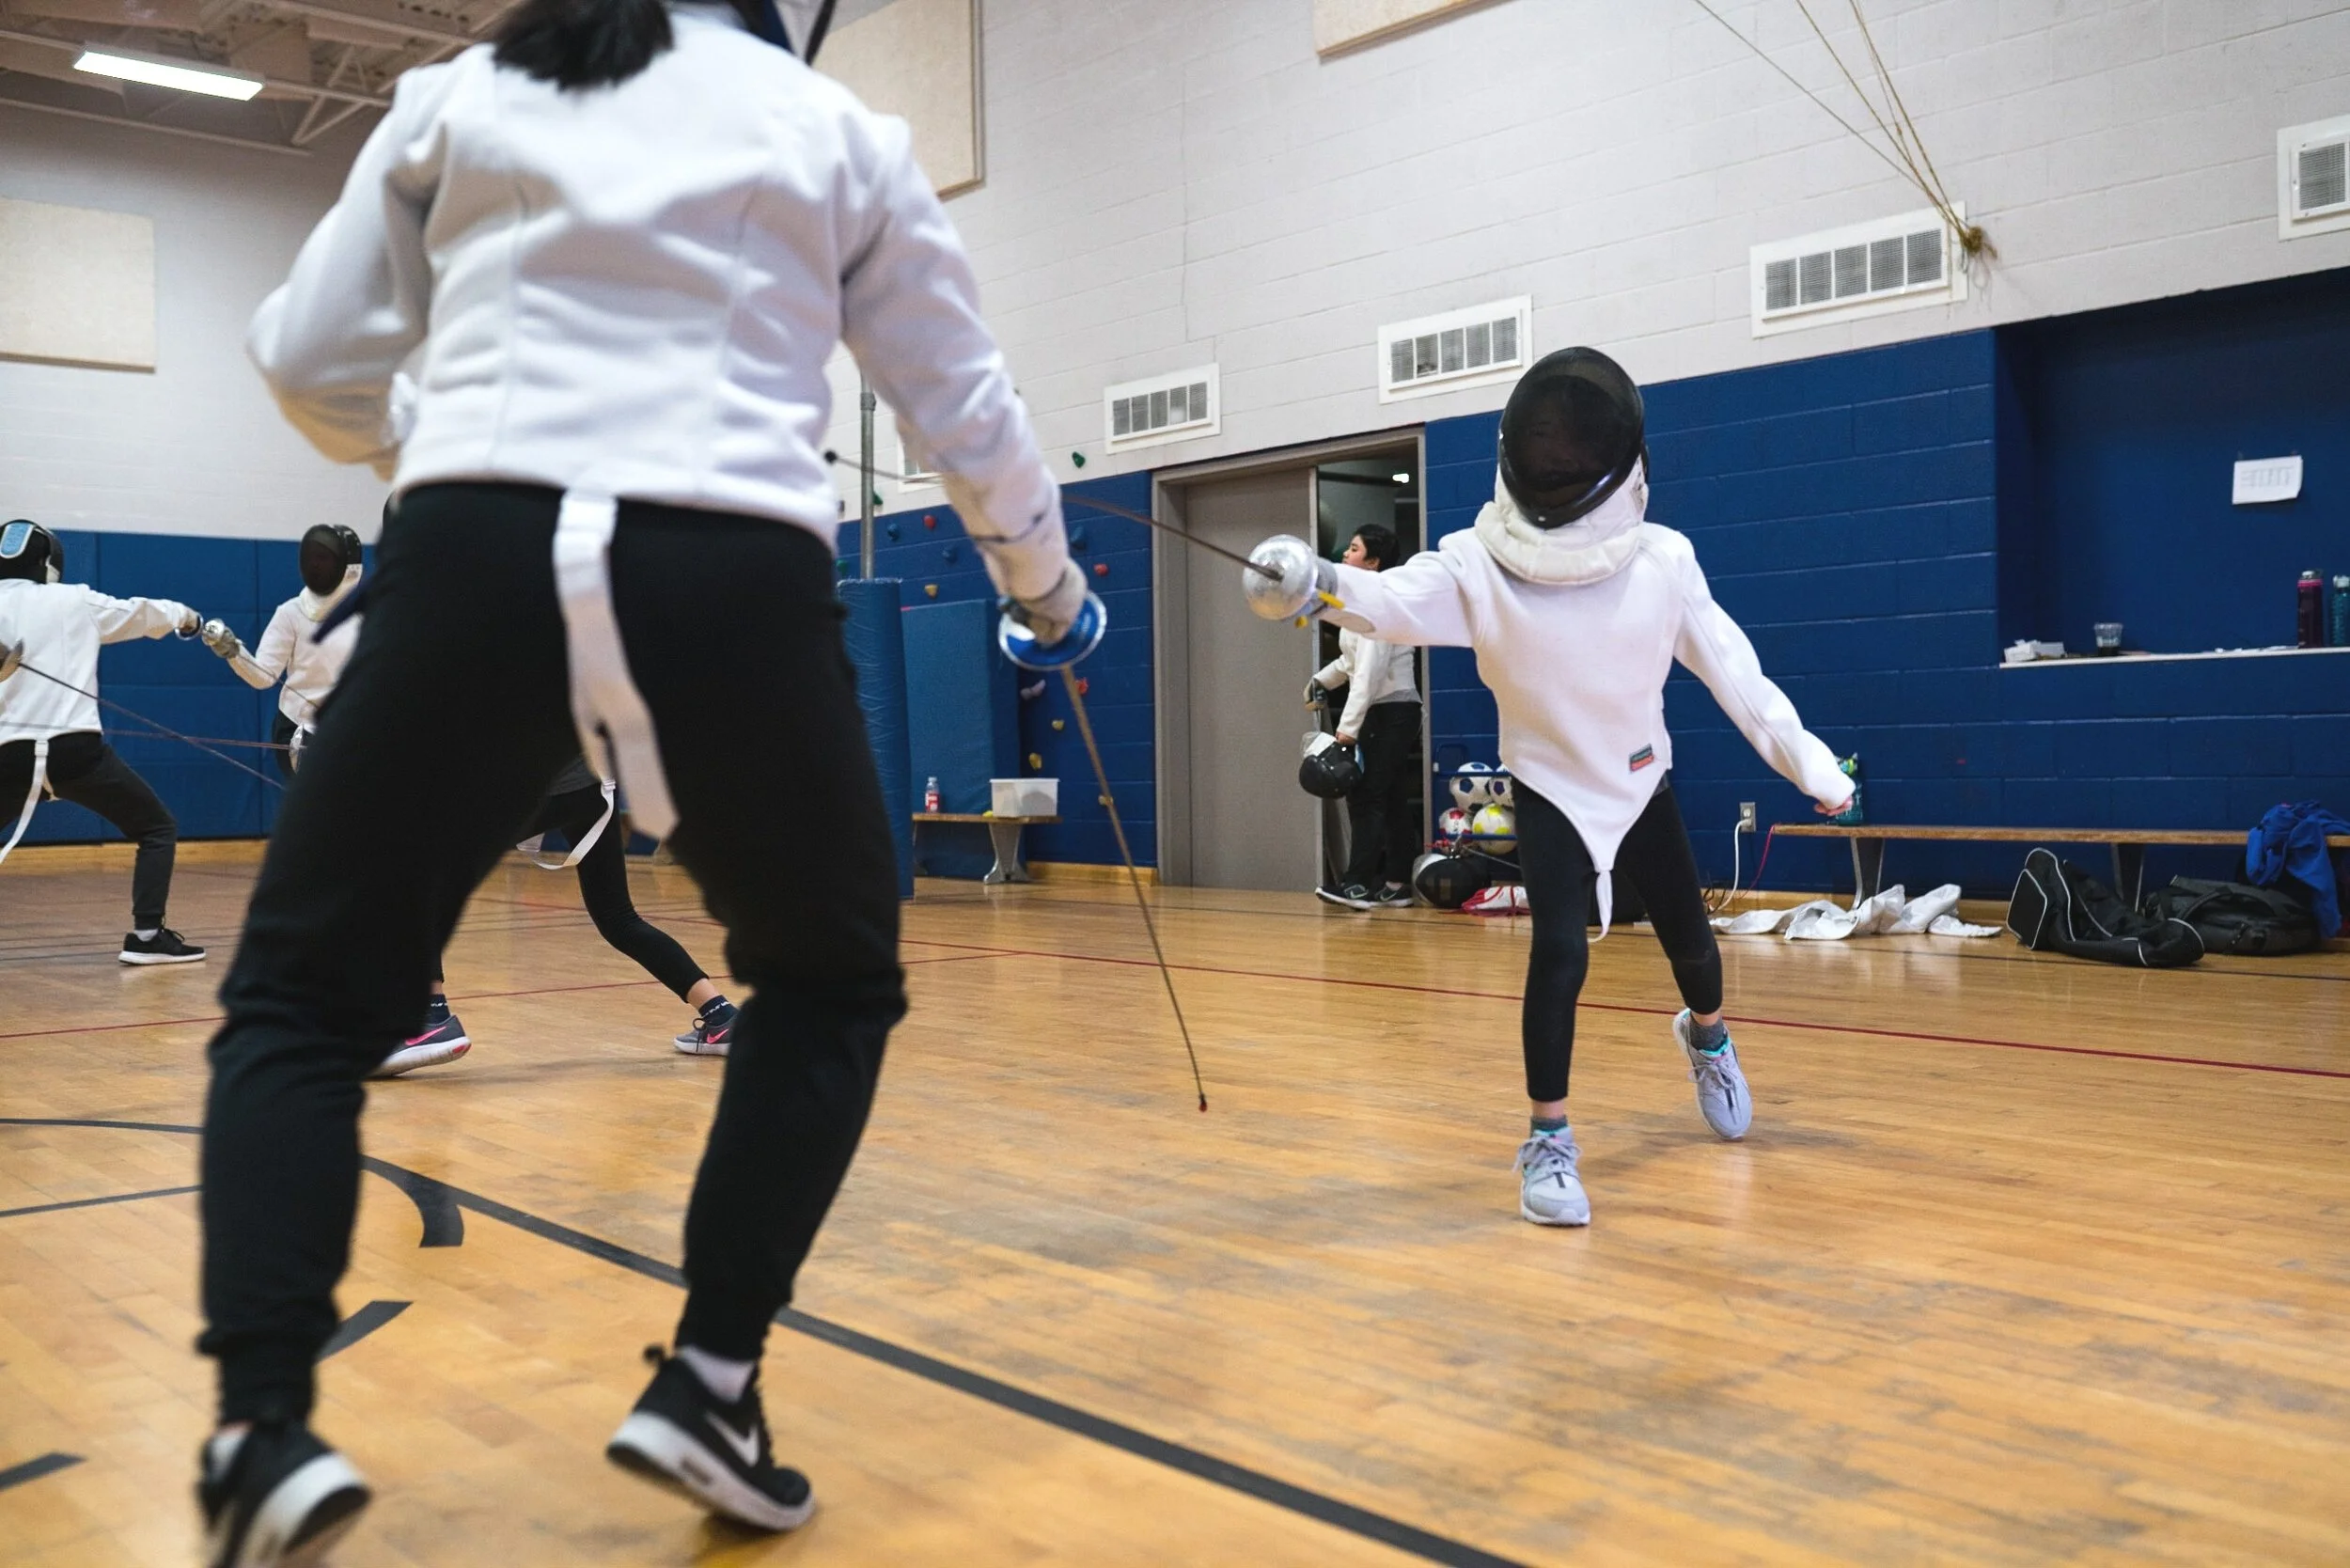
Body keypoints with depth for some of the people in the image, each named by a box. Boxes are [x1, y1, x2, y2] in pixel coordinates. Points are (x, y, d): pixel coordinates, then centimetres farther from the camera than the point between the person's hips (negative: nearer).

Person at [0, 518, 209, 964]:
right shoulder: (76, 601, 7)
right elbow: (139, 613, 26)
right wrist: (184, 614, 42)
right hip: (74, 751, -2)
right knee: (160, 829, 13)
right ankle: (147, 936, 0)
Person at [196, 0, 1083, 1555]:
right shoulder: (839, 127, 19)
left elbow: (312, 361, 20)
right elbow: (969, 410, 19)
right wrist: (1046, 583, 36)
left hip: (480, 567, 1)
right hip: (734, 580, 0)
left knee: (302, 1005, 17)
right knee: (835, 983, 23)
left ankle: (267, 1431, -2)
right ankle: (708, 1383, 12)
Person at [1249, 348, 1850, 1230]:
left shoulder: (1663, 560, -15)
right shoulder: (1480, 562, -21)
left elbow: (1729, 665, -6)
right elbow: (1395, 600, -38)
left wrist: (1806, 758, -8)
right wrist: (1326, 585, -60)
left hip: (1640, 784, 3)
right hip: (1549, 789, -2)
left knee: (1689, 943, 16)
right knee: (1560, 953, -21)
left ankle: (1706, 1036, 52)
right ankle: (1548, 1142, -5)